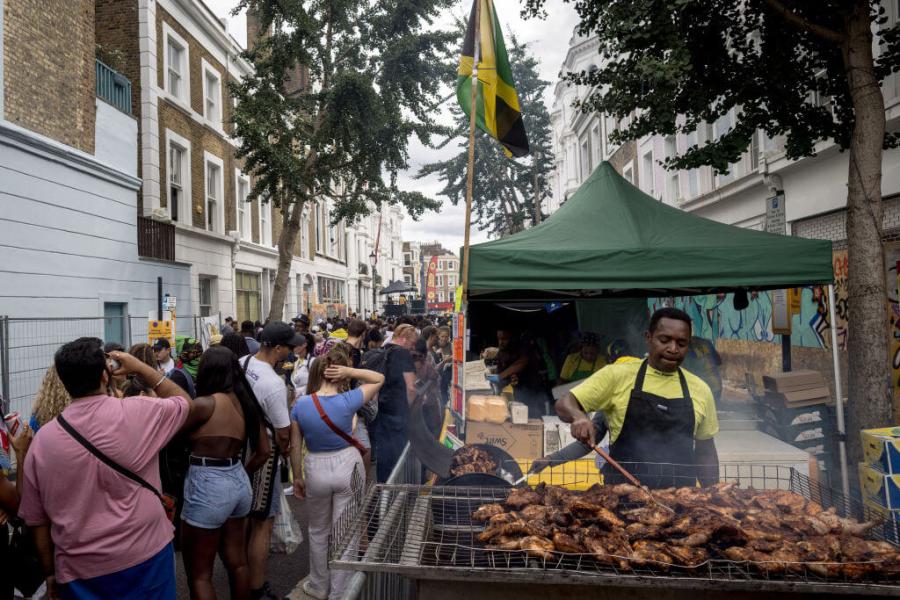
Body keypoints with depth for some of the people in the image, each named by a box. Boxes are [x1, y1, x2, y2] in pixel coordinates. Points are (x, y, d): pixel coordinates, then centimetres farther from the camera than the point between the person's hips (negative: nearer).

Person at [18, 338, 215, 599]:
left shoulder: (41, 441, -6)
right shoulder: (137, 413, -15)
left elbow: (37, 520, 2)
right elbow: (188, 406, 5)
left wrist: (51, 572, 15)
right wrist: (141, 368, 8)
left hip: (79, 571, 2)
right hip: (145, 556, -2)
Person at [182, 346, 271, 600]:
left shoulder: (207, 403, -16)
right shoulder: (246, 402, 4)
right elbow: (264, 451, 8)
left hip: (207, 485, -7)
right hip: (239, 481, 7)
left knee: (198, 574, 7)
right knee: (237, 562, 20)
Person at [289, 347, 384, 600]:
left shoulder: (300, 405, -11)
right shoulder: (348, 401, -16)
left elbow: (295, 447, -3)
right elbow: (379, 378, -2)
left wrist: (297, 477, 9)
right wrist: (349, 371, -14)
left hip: (316, 470, 2)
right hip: (348, 467, -2)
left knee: (318, 531, 24)